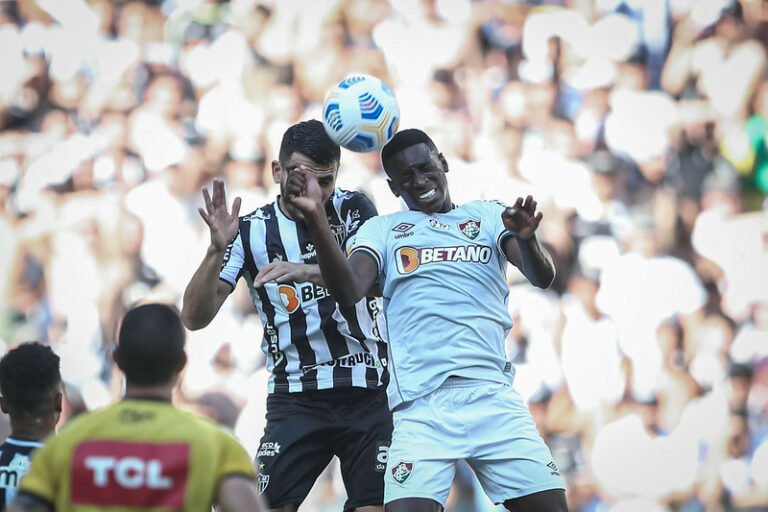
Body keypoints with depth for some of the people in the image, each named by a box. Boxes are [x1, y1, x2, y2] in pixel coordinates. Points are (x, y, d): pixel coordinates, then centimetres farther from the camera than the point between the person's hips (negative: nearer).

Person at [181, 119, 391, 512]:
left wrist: (305, 272, -38)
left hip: (368, 394, 0)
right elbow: (195, 317, -6)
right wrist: (216, 251, -23)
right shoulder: (249, 232, 1)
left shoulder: (355, 210, 0)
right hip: (295, 400, 0)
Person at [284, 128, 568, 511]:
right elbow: (348, 291, -4)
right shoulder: (381, 230, 15)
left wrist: (525, 239, -21)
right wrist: (315, 219, -18)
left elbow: (542, 277, 2)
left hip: (493, 397, 1)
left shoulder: (488, 216, 17)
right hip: (422, 406, -1)